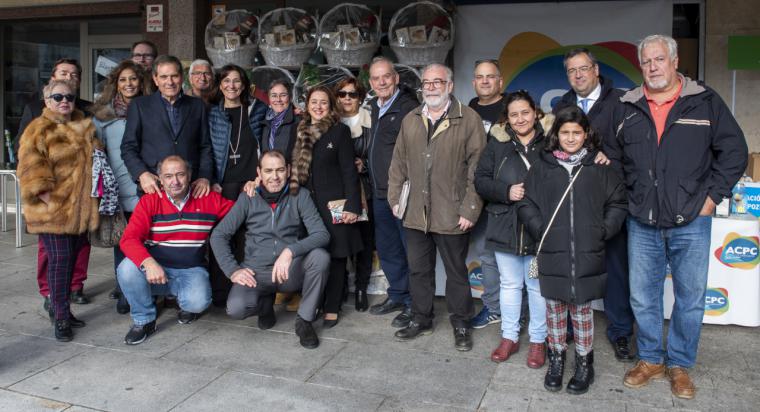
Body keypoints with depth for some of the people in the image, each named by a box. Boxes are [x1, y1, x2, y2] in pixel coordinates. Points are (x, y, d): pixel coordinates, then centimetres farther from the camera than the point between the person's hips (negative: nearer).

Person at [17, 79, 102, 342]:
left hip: (80, 209, 6)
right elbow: (31, 170, -12)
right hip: (53, 210, -6)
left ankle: (59, 307, 25)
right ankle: (61, 318, 1)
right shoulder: (38, 130, -3)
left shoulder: (85, 128, 15)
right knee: (59, 259, -7)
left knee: (72, 259, 11)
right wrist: (49, 199, -19)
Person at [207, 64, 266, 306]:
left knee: (247, 236, 0)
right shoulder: (212, 113, 9)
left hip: (251, 182, 0)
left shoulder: (257, 110, 10)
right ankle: (219, 293, 8)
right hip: (223, 185, 0)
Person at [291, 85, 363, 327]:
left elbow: (349, 171, -5)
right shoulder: (301, 132, 12)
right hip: (307, 205, 4)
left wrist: (352, 206, -12)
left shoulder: (340, 131, -1)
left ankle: (332, 308, 11)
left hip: (333, 204, -4)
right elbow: (294, 168, 17)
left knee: (335, 256, 1)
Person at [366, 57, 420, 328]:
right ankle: (397, 296, 32)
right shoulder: (374, 108, 15)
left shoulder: (409, 107, -12)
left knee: (410, 248, 0)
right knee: (386, 247, 17)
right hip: (380, 193, 9)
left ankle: (413, 305, 12)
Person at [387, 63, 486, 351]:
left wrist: (470, 209, -13)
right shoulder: (410, 121, 12)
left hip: (452, 216, -4)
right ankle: (421, 320, 30)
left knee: (456, 272, 9)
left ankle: (461, 325, 25)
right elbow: (398, 163, 15)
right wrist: (395, 198, 8)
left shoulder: (468, 119, -4)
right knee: (418, 270, 14)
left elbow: (477, 167, -9)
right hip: (415, 213, 5)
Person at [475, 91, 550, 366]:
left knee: (538, 286, 8)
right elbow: (480, 180, 2)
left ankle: (538, 340, 24)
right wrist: (507, 191, -13)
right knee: (509, 284, 14)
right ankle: (509, 337, 28)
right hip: (506, 226, 2)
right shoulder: (497, 143, 6)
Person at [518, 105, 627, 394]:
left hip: (587, 254, 0)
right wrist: (540, 230, -5)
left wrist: (603, 231, -2)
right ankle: (556, 358, 27)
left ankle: (584, 363, 25)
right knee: (554, 307, 10)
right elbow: (526, 204, 5)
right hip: (552, 253, 1)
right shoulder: (542, 167, 4)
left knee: (582, 308, 8)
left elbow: (617, 203, 8)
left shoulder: (600, 167, 4)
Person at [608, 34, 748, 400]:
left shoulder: (705, 102, 0)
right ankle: (650, 359, 28)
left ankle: (680, 364, 25)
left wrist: (713, 195, -5)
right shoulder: (626, 108, 7)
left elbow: (734, 150, 1)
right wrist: (622, 198, 8)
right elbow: (613, 157, 16)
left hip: (690, 223, -2)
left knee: (690, 299, 7)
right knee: (643, 298, 10)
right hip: (641, 224, 2)